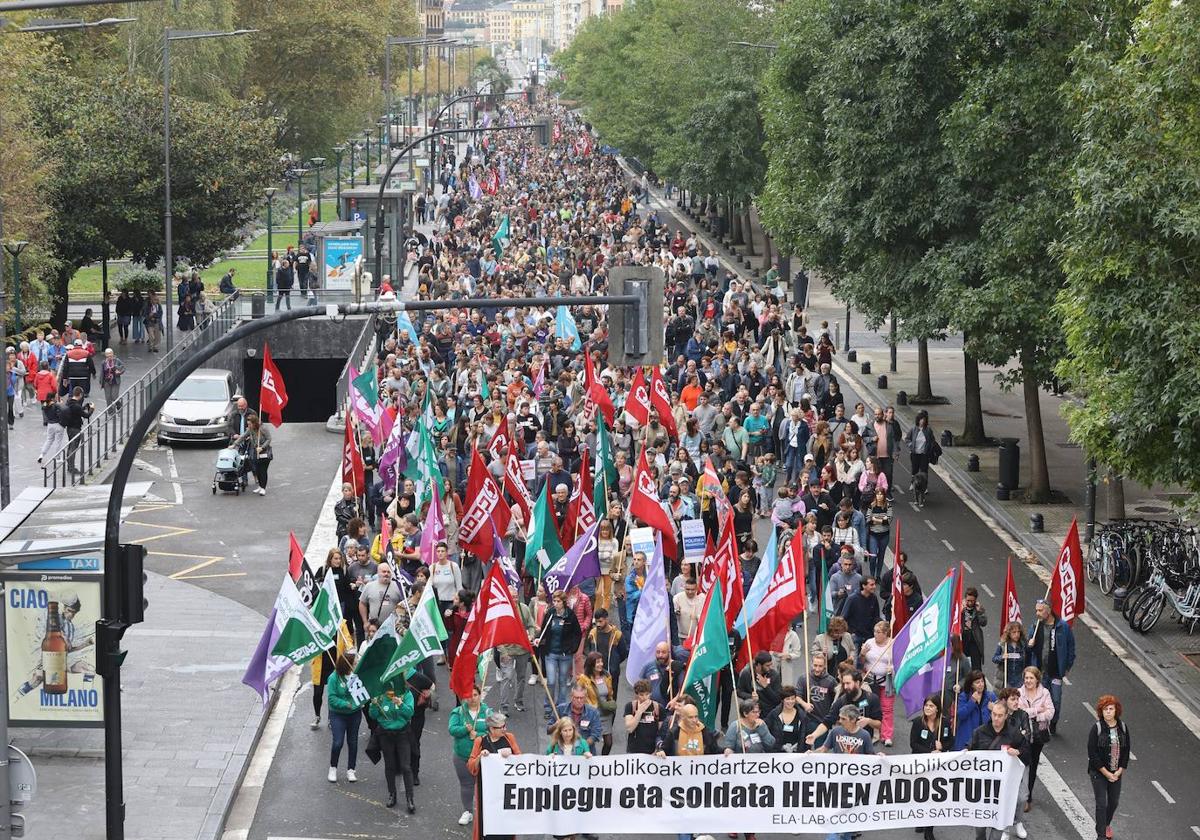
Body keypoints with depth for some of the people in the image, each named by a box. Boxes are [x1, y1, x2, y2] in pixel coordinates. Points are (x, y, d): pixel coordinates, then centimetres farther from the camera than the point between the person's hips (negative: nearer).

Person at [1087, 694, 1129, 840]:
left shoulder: (1123, 728, -1)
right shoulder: (1096, 729, -13)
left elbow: (1126, 751, 5)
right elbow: (1092, 754, -14)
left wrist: (1119, 771, -6)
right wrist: (1107, 773, -14)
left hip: (1116, 773, 4)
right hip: (1098, 772, -4)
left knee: (1114, 802, 15)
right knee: (1101, 803, -5)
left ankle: (1107, 824, 43)